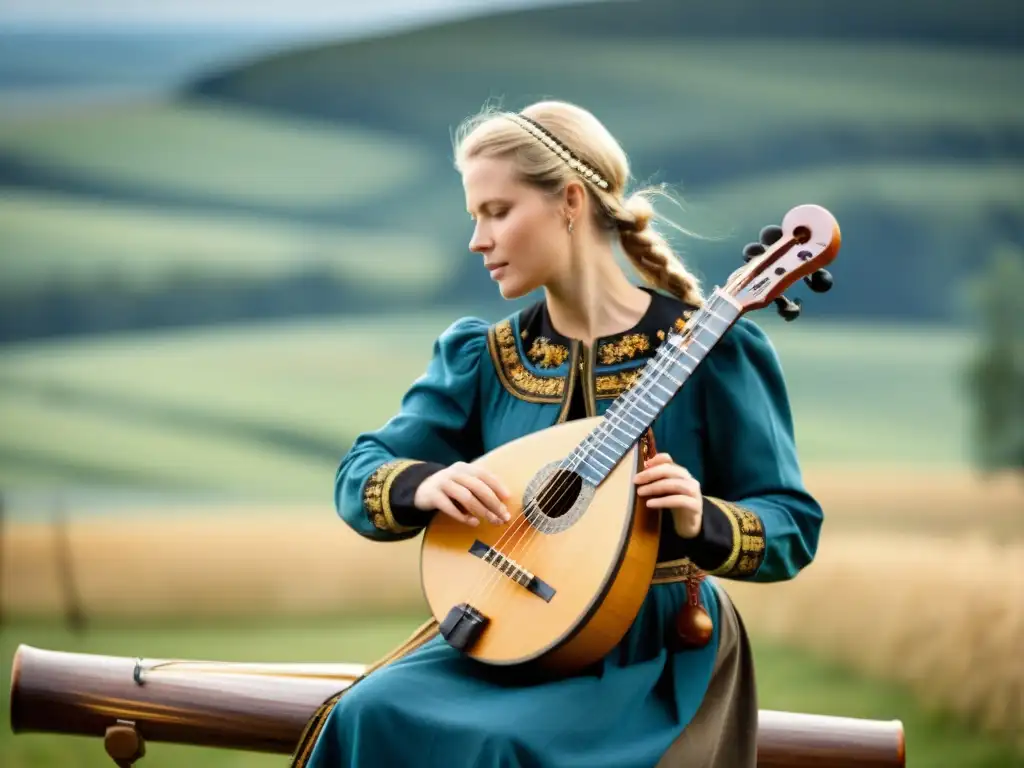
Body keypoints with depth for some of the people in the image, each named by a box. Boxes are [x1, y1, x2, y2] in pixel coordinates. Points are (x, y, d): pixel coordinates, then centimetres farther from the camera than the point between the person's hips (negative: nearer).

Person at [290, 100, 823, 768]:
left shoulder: (709, 350, -8)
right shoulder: (482, 358, 6)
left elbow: (793, 526, -5)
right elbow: (360, 478, 6)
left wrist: (702, 524, -26)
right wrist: (423, 485, -16)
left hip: (654, 652, -4)